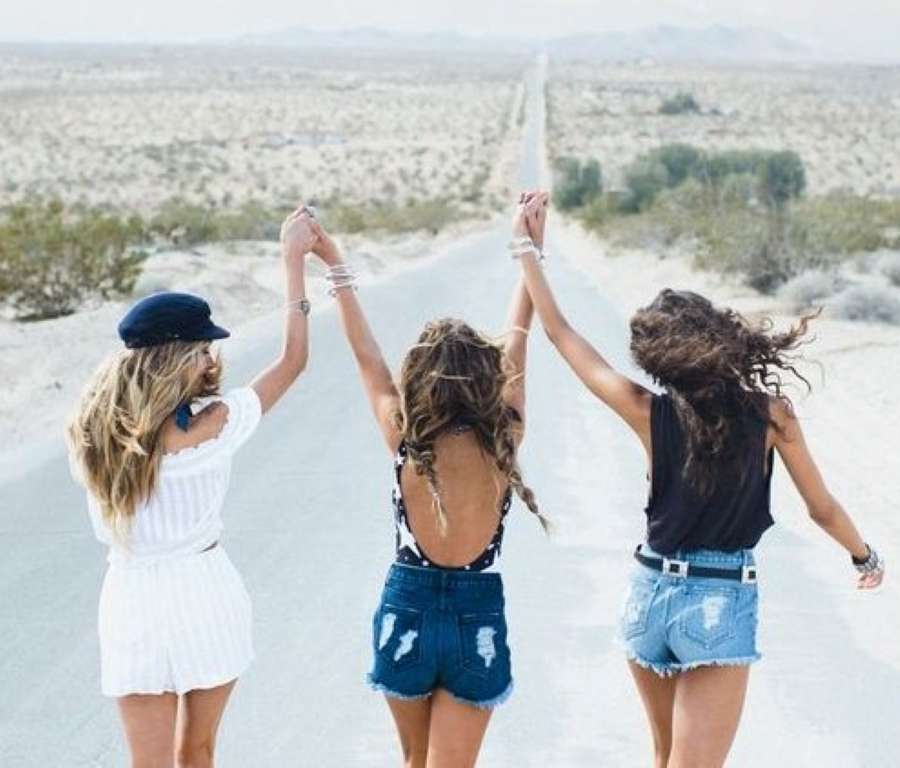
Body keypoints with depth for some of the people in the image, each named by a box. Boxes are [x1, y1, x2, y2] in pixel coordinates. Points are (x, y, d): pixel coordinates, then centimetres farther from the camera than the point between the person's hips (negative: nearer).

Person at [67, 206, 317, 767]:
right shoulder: (211, 426, -16)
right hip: (205, 593, -2)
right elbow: (294, 359, -6)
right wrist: (294, 259, 1)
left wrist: (195, 385, 13)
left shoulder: (94, 431, -5)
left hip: (131, 599, 2)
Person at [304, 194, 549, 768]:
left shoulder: (405, 440, -10)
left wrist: (336, 267, 11)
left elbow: (366, 354, 1)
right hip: (478, 617, -1)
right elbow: (518, 341, 1)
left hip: (407, 612, 1)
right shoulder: (504, 439, -10)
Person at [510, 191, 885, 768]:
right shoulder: (771, 412, -10)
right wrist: (866, 557, 21)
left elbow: (561, 333, 0)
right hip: (724, 602, -3)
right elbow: (823, 509, 2)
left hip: (653, 594, 3)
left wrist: (529, 253, 10)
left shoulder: (650, 414, -7)